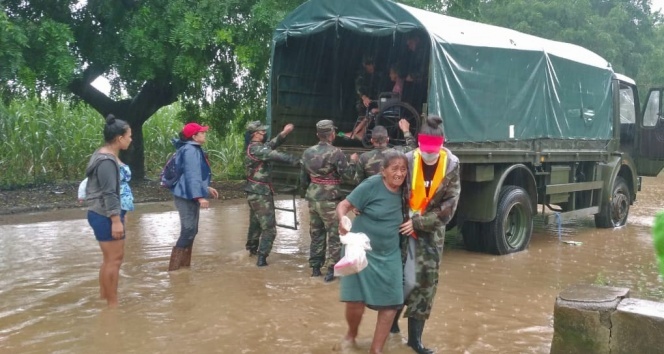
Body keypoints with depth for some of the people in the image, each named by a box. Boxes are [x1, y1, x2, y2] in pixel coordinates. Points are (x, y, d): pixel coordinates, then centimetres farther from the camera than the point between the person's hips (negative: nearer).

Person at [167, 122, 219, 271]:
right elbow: (191, 175, -26)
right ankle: (175, 268, -4)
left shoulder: (194, 149, 16)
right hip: (187, 196, -11)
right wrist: (200, 196, -30)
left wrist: (207, 188, 27)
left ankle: (184, 264, 24)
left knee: (191, 231, 15)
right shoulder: (190, 150, -18)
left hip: (190, 196, 11)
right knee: (188, 231, -9)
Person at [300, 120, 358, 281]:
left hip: (313, 198, 6)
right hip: (329, 200, -6)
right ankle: (331, 270, 3)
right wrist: (353, 162, 5)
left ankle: (315, 267, 22)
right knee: (334, 235, 3)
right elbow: (348, 176, -12)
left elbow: (303, 178, 12)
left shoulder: (307, 152, 6)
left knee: (316, 233, 16)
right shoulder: (336, 152, -14)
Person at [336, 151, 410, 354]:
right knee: (356, 301, -4)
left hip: (389, 255, 5)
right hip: (362, 250, -4)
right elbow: (343, 205, -17)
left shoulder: (403, 190, 0)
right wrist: (343, 220, -36)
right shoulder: (372, 185, -15)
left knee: (391, 303, 2)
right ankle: (351, 335, 30)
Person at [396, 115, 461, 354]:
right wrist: (403, 219, -14)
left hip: (433, 231, 2)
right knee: (409, 279, -4)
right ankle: (393, 314, 25)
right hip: (406, 226, -2)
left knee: (427, 281, 4)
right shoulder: (408, 161, -14)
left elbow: (449, 206, -10)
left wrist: (418, 222, -16)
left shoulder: (451, 165, -9)